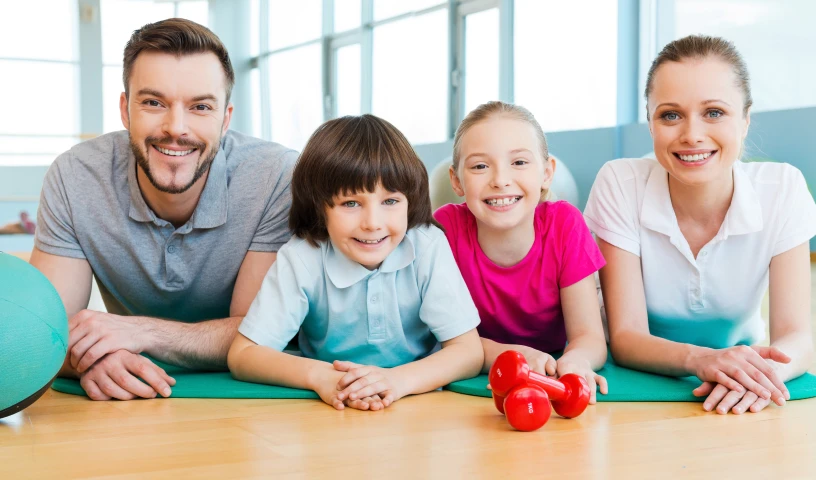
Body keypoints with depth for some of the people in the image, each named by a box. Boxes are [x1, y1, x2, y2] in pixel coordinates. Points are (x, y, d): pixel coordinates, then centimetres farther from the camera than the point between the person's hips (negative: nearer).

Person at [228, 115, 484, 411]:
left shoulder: (429, 247, -14)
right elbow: (241, 356, -14)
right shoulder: (300, 259, -15)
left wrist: (400, 379, -32)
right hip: (329, 418, 0)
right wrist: (318, 375, -31)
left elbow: (468, 352, -14)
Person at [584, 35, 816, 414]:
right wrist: (700, 358, -35)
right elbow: (625, 336, -16)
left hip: (739, 401, 1)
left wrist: (762, 369, -36)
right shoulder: (620, 185, -15)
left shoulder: (782, 189, -12)